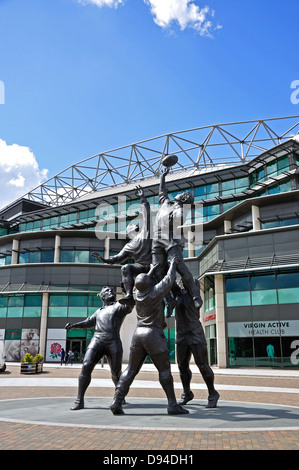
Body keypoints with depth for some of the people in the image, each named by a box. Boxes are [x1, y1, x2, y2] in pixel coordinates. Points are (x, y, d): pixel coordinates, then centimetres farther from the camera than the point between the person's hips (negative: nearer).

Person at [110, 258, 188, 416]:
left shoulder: (138, 293, 5)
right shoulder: (155, 292, -11)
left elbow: (147, 281, 26)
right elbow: (169, 280, 1)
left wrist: (153, 268, 35)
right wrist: (173, 264, 15)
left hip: (138, 333, 6)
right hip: (154, 336, -6)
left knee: (130, 370, 8)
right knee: (164, 371, 5)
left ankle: (116, 402, 1)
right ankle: (173, 405, 7)